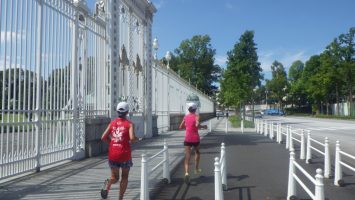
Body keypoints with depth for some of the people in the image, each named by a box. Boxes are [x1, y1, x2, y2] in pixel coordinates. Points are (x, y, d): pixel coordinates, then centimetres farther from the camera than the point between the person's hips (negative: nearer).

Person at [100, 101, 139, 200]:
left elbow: (103, 138, 2)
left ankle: (108, 184, -15)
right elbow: (132, 138, -20)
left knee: (115, 177, 17)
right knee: (124, 177, 16)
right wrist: (136, 139, 2)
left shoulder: (112, 123, 5)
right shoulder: (129, 124, -5)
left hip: (113, 154, 3)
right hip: (124, 154, -3)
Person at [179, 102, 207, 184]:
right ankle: (196, 169, 36)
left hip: (187, 138, 2)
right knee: (197, 152, 26)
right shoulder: (196, 116, -6)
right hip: (195, 138, -2)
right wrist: (203, 126, -7)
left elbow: (180, 127, 11)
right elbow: (197, 125, -24)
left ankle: (186, 173, -27)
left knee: (187, 156, -6)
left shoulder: (186, 117, 6)